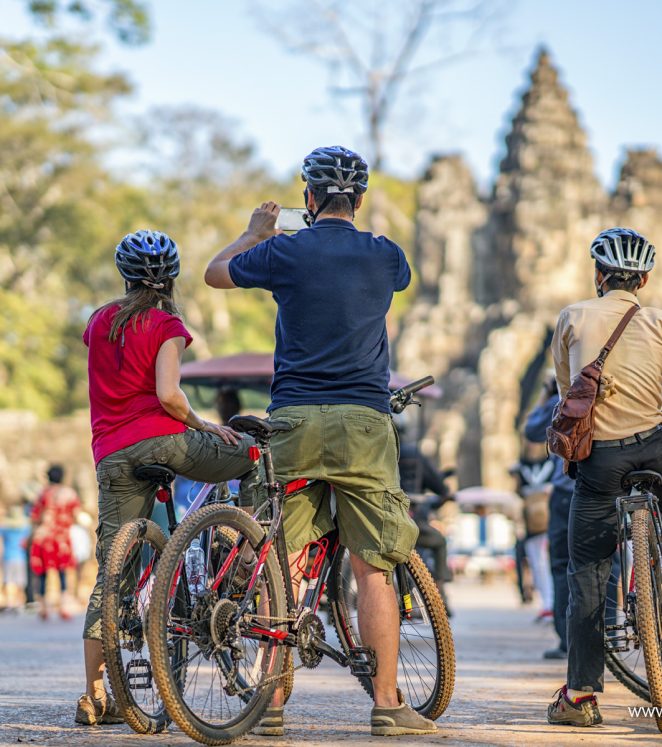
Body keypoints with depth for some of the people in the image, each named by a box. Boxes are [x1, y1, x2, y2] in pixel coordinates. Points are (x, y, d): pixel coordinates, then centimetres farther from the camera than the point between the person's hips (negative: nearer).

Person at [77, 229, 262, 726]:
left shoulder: (99, 321, 18)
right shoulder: (167, 325, 0)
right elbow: (167, 393, -14)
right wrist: (204, 425, 0)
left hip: (112, 456, 5)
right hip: (162, 440, -5)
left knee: (112, 569, 5)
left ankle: (94, 696, 1)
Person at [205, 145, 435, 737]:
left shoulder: (284, 252, 0)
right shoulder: (385, 257, 5)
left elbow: (215, 272, 19)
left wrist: (257, 231, 37)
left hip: (292, 421, 0)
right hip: (364, 422, 0)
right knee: (374, 568, 2)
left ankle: (272, 705, 4)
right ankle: (387, 704, 1)